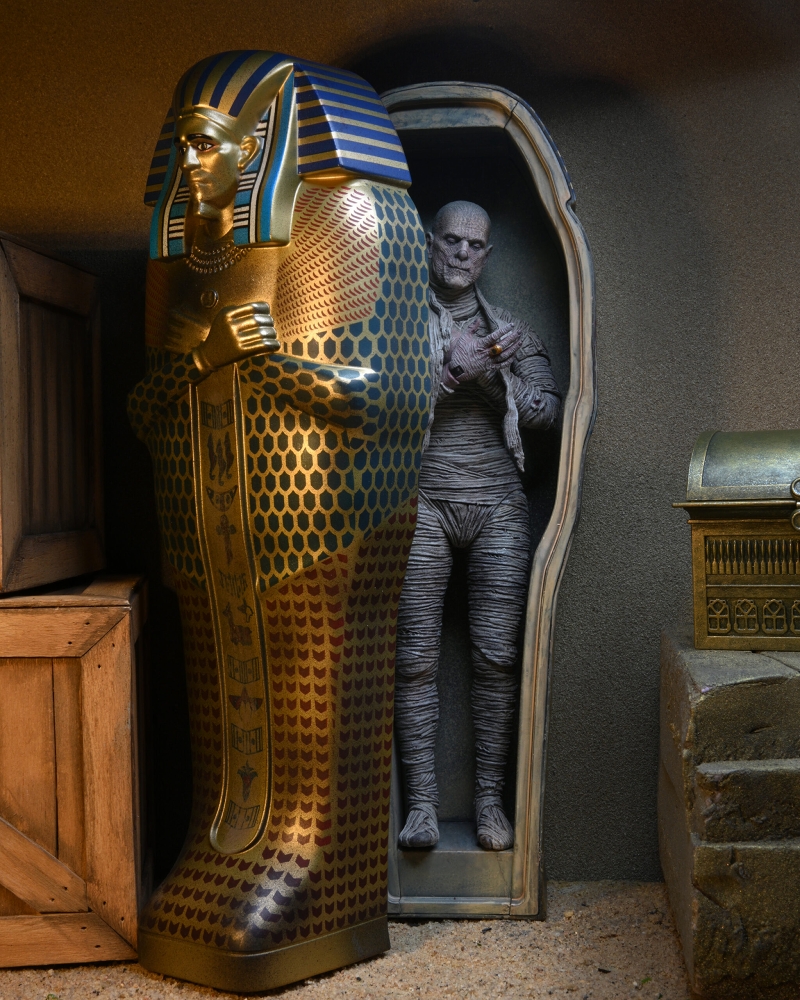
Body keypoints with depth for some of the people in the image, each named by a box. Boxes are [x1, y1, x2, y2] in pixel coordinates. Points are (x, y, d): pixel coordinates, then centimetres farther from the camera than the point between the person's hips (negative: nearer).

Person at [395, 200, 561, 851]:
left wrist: (491, 371, -8)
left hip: (498, 504, 2)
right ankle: (422, 801, 4)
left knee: (497, 656, -1)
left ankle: (490, 799, 8)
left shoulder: (509, 328, 16)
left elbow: (548, 408, 7)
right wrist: (454, 369, -16)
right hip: (423, 501, -2)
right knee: (417, 658, -4)